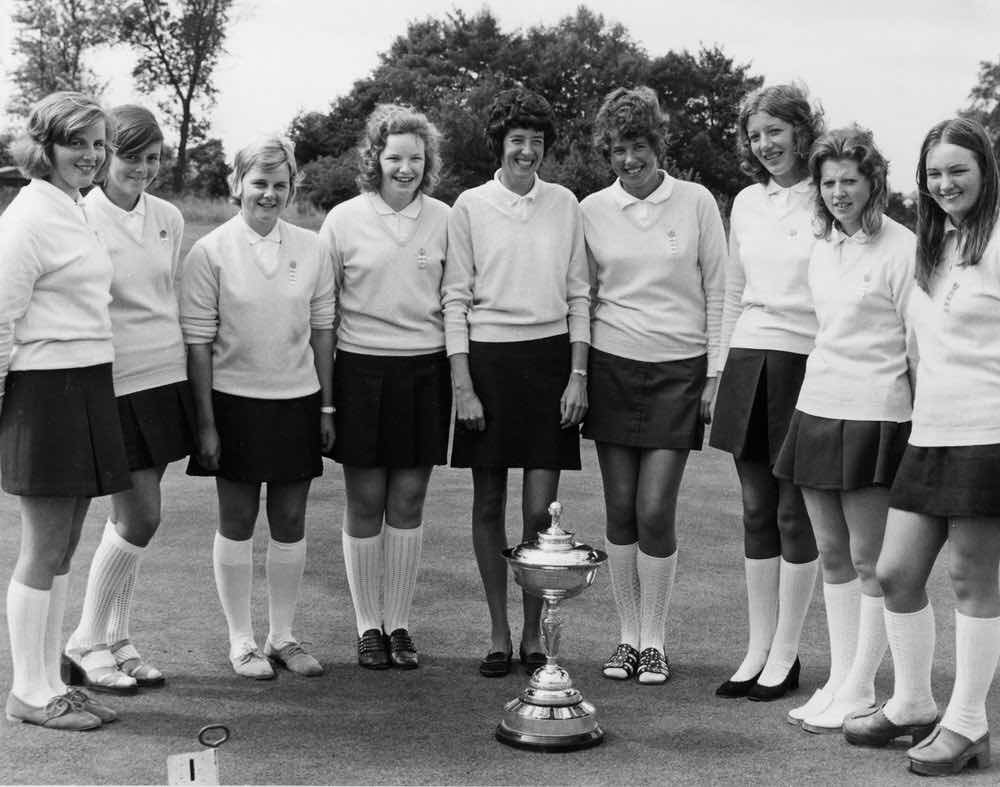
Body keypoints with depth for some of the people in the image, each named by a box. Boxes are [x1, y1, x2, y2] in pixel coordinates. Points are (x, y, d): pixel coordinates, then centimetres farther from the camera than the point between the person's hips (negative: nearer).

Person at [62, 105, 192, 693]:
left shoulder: (169, 218, 7)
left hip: (165, 378, 5)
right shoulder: (81, 218, -9)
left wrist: (188, 377, 17)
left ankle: (118, 640, 21)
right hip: (113, 382, -5)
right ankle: (87, 644, 11)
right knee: (141, 517, -6)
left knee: (131, 518, 10)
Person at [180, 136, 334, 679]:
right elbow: (198, 342, -6)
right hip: (235, 402, -3)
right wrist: (205, 423, -8)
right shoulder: (210, 252, -6)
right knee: (237, 522, 6)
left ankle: (282, 636, 21)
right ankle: (241, 640, 18)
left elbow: (322, 329, 8)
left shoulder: (310, 248, 3)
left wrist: (327, 407, 6)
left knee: (290, 522, 8)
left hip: (297, 400, 3)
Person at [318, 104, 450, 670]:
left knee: (409, 500, 5)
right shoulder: (344, 220, 0)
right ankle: (369, 626, 15)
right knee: (366, 501, 3)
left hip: (425, 369, 1)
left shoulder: (443, 219, 4)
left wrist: (461, 376, 7)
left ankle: (399, 624, 16)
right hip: (362, 368, -1)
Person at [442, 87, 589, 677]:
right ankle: (499, 633, 16)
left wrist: (579, 375, 1)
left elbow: (579, 294, 8)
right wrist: (462, 385, -5)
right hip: (487, 357, 0)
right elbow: (456, 299, 0)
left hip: (550, 356, 1)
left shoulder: (564, 204, 6)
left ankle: (534, 632, 13)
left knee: (540, 509, -2)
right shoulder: (470, 206, 1)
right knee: (489, 503, 5)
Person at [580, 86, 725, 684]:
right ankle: (628, 636, 17)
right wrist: (574, 374, 5)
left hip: (678, 369, -2)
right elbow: (581, 296, 10)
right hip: (611, 366, 2)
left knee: (655, 511, -5)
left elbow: (718, 291, 3)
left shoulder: (696, 203, 0)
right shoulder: (591, 211, 4)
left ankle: (653, 641, 9)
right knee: (621, 509, 4)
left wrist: (717, 372, -1)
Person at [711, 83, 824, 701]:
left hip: (806, 362, -5)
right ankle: (758, 649, 17)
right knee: (757, 511, 9)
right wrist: (719, 368, 15)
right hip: (748, 360, 5)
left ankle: (785, 654, 11)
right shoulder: (747, 203, 13)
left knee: (795, 512, 0)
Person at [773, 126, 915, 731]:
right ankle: (839, 679, 20)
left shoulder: (901, 248, -9)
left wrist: (924, 425, -9)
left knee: (870, 559, 0)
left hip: (875, 416, -7)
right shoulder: (824, 248, 13)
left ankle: (860, 691, 9)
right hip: (818, 408, 7)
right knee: (832, 554, 11)